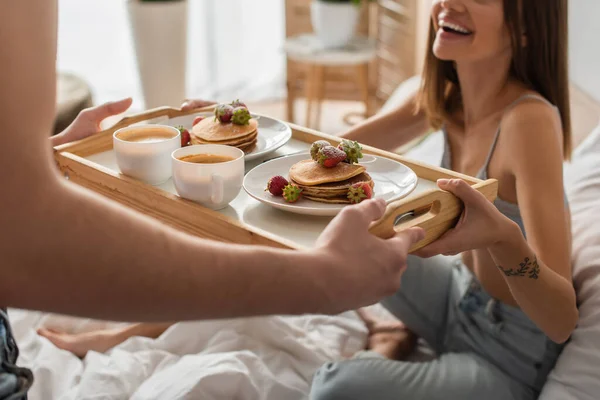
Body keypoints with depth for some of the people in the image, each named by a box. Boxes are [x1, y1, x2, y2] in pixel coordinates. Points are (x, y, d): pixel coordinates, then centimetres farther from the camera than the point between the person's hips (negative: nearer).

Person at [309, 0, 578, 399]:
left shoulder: (530, 119, -29)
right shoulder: (443, 96, -8)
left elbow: (562, 321, -34)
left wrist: (502, 236, -53)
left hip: (506, 360, -7)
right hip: (457, 296, 7)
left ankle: (390, 349, 3)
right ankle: (390, 336, 18)